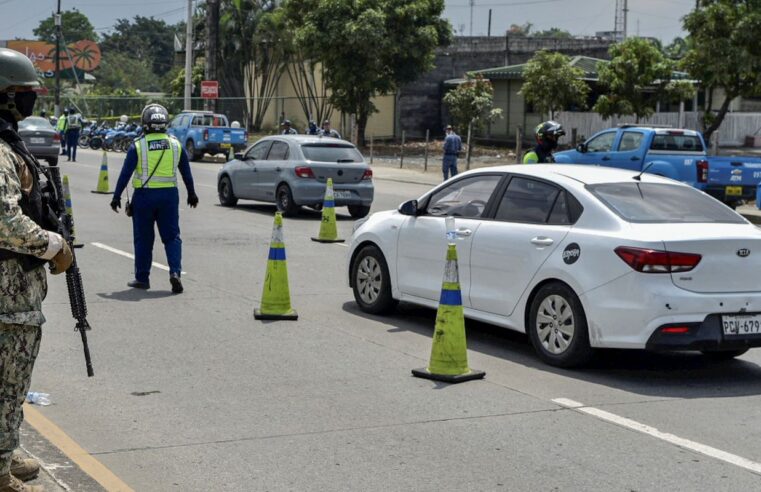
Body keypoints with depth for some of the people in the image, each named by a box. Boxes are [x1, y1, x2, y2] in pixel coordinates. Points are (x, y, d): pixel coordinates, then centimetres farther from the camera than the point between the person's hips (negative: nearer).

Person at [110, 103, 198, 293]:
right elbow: (186, 172, 12)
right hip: (169, 195, 2)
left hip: (144, 196, -2)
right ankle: (175, 272, -10)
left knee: (143, 239, 9)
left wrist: (116, 196, 1)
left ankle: (142, 278, 14)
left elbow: (125, 174, -6)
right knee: (171, 237, 7)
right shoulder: (175, 144, 3)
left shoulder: (138, 146, -6)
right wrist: (191, 193, 24)